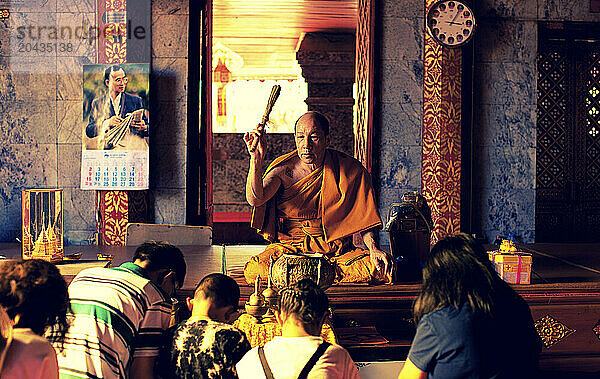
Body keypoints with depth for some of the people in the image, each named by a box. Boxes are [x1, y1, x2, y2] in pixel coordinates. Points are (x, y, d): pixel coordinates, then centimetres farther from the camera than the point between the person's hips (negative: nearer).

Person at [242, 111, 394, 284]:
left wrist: (373, 248, -14)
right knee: (254, 270, -30)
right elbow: (255, 199, -20)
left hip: (336, 249, 1)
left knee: (378, 270, -27)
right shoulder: (284, 169, -3)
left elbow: (362, 217, 3)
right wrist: (256, 160, -33)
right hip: (290, 246, -1)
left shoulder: (350, 170, -2)